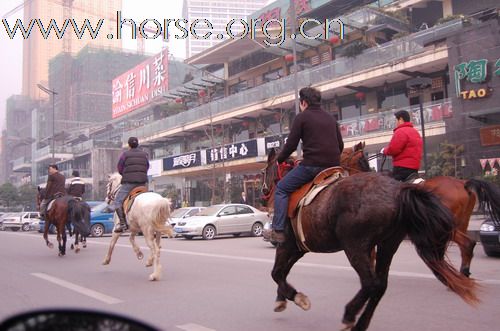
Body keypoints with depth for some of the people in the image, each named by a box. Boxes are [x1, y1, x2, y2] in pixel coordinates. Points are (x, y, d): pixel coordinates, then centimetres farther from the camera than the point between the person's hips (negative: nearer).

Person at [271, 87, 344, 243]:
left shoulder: (302, 117, 2)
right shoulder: (331, 118, 20)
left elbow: (291, 144, -2)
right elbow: (340, 145, 20)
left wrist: (279, 159, 14)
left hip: (311, 165, -6)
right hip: (334, 166, 6)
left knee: (281, 188, 5)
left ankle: (278, 230, -5)